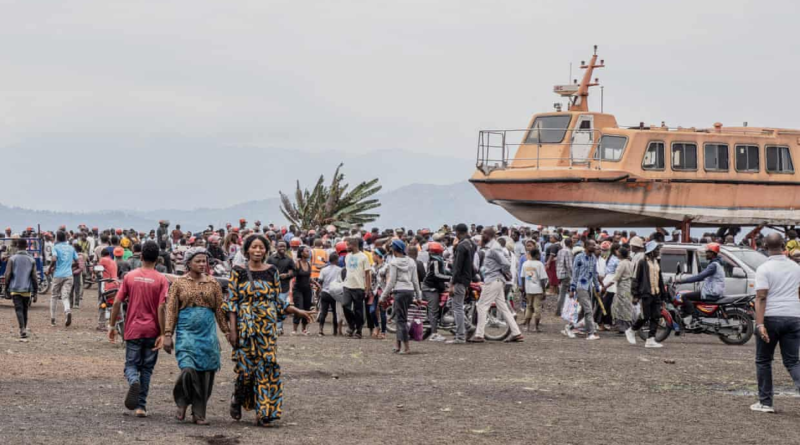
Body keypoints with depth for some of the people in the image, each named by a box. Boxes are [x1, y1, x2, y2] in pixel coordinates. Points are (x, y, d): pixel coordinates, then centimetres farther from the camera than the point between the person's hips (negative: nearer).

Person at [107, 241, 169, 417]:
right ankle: (141, 406, 8)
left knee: (131, 364, 10)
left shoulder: (130, 277, 0)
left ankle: (133, 382, -24)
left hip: (133, 330, 0)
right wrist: (162, 334, -10)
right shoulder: (161, 280, -6)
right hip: (152, 331, 0)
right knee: (146, 368, 11)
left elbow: (117, 302, -2)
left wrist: (111, 326, 8)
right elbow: (161, 308, -13)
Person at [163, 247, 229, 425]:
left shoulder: (213, 284, 10)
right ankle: (182, 403, 7)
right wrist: (168, 335, -3)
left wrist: (227, 331, 7)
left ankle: (199, 414, 10)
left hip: (208, 333, 3)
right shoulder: (178, 284, 4)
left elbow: (220, 310, 11)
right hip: (186, 332, -2)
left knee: (205, 373, 0)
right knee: (188, 369, -18)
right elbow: (171, 310, 3)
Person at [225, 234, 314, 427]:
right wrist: (232, 329, -8)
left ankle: (264, 413, -1)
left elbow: (277, 301, 12)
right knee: (245, 367, 0)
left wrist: (297, 311, 0)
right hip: (245, 326, -2)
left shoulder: (272, 271, 7)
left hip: (267, 325, 2)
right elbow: (232, 302, -2)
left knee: (267, 366, -6)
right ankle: (237, 400, 29)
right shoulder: (238, 272, 1)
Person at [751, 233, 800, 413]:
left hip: (771, 318, -4)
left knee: (763, 361, 11)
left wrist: (760, 324, -21)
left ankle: (765, 402, 12)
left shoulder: (764, 269, -7)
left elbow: (761, 297, -16)